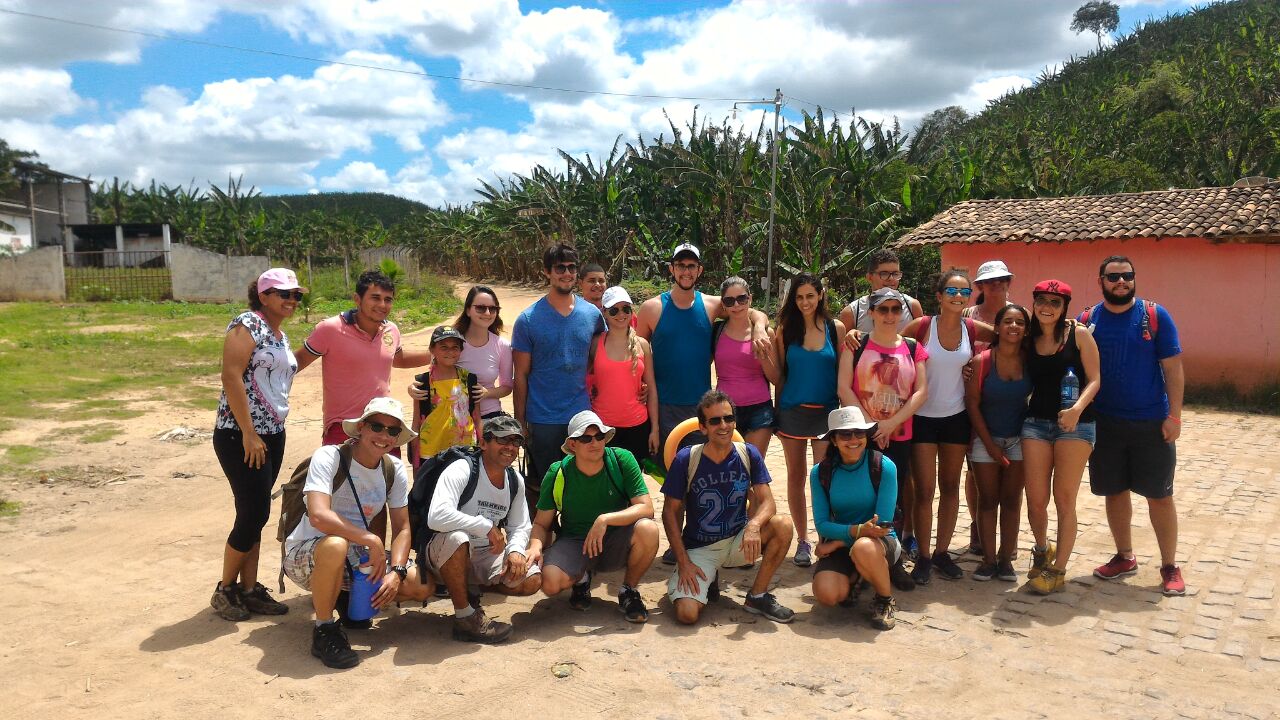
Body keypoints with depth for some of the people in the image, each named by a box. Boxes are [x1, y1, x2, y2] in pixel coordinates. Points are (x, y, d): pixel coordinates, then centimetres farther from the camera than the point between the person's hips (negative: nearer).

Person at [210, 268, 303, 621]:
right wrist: (249, 433, -21)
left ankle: (249, 589, 19)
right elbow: (231, 377, -19)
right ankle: (225, 589, 12)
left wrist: (271, 432, 17)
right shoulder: (248, 324, -11)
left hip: (273, 435, 8)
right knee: (254, 513, -5)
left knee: (256, 513, 11)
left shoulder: (281, 336, 15)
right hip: (240, 436, -8)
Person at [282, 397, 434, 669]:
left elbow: (402, 528, 1)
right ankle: (324, 631, -17)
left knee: (423, 585, -10)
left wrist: (396, 572, -16)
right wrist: (372, 540, -33)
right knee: (336, 545, -41)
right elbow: (318, 516, -34)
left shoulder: (395, 469, -2)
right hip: (305, 555, -6)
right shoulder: (329, 458, -19)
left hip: (357, 556, 6)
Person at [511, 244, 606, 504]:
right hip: (542, 421, -2)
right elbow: (521, 376, -2)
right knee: (540, 488, 10)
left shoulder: (593, 314, 2)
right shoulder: (528, 319, -5)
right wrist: (520, 422, -3)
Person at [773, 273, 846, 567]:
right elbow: (779, 374, 5)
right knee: (796, 476, 8)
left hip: (826, 411, -1)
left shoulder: (836, 328, 1)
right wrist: (776, 410, 2)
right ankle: (802, 540, 19)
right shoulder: (785, 330, 2)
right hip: (792, 411, 1)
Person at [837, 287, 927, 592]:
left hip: (898, 436, 2)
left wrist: (891, 423, -11)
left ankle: (894, 562, 17)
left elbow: (921, 391, 1)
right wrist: (869, 424, -13)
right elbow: (844, 388, -6)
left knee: (895, 497, 5)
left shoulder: (913, 348, 8)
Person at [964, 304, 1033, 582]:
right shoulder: (981, 361, -10)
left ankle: (1006, 558, 13)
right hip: (986, 438, -2)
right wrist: (990, 445, -8)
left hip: (1018, 439, 2)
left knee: (1012, 500, 5)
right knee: (987, 500, 2)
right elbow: (972, 404, -8)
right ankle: (988, 559, 8)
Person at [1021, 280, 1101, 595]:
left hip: (1075, 424, -3)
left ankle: (1058, 570, 13)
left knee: (1064, 499, 0)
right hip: (1036, 421, 3)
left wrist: (1077, 408, -21)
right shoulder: (1029, 339, 8)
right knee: (1036, 500, 1)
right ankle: (1042, 548, 31)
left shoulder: (1078, 334, -2)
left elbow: (1094, 380, -6)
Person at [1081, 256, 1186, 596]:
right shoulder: (1089, 320, 1)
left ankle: (1170, 566, 18)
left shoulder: (1155, 315, -5)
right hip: (1105, 423, 2)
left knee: (1159, 495, 4)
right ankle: (1125, 557, 29)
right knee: (1115, 492, 12)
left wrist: (1174, 416, -10)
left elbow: (1173, 368, -5)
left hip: (1151, 423, -2)